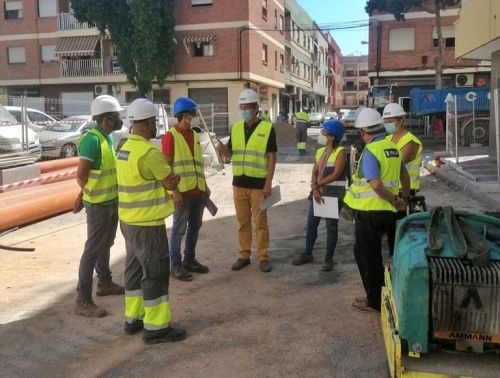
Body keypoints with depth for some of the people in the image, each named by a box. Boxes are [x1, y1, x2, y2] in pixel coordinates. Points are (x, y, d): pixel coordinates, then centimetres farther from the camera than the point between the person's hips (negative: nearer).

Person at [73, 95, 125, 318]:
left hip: (113, 202, 9)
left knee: (106, 245, 21)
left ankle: (105, 283, 38)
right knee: (93, 249, -4)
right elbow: (81, 175, -22)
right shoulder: (92, 140, -21)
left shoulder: (108, 138, 8)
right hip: (98, 205, -9)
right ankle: (83, 301, 2)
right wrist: (88, 195, -4)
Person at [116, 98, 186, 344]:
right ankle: (156, 327, 7)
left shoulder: (124, 149, 9)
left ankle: (133, 318, 28)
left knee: (135, 268, 17)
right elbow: (172, 182, -12)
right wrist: (173, 176, 8)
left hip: (129, 220, 10)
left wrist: (167, 177, 0)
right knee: (156, 272, -1)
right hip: (147, 223, -10)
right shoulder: (149, 153, -21)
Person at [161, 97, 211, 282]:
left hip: (198, 191, 7)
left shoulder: (194, 135, 13)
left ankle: (190, 260, 27)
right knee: (179, 229, 1)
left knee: (195, 227, 14)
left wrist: (205, 185, 16)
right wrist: (175, 191, -17)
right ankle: (175, 265, 12)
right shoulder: (170, 136, -10)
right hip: (182, 192, -7)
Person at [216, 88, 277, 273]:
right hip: (239, 183, 4)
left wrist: (268, 183, -12)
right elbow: (230, 153, 13)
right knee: (242, 222, 11)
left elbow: (272, 157, -7)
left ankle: (263, 257, 14)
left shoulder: (267, 128, -6)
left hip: (258, 184, -4)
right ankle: (244, 255, 21)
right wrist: (223, 149, -11)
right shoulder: (236, 128, 7)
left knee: (260, 222, 3)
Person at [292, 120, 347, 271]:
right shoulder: (320, 151, 12)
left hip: (334, 194, -7)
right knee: (311, 224, 10)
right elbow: (314, 172, 5)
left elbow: (335, 175, -17)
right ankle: (307, 254, 24)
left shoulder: (341, 152, -9)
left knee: (331, 226, 2)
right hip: (318, 193, 7)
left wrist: (316, 185, -12)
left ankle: (329, 259, 11)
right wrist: (315, 189, -11)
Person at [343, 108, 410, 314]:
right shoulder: (393, 147, 7)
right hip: (388, 211, 8)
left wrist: (394, 200, -12)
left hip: (369, 211, -8)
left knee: (367, 255, 4)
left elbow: (376, 185, -26)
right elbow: (404, 175, 19)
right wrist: (404, 198, 31)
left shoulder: (370, 151, -18)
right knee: (376, 254, 19)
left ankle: (375, 301, 11)